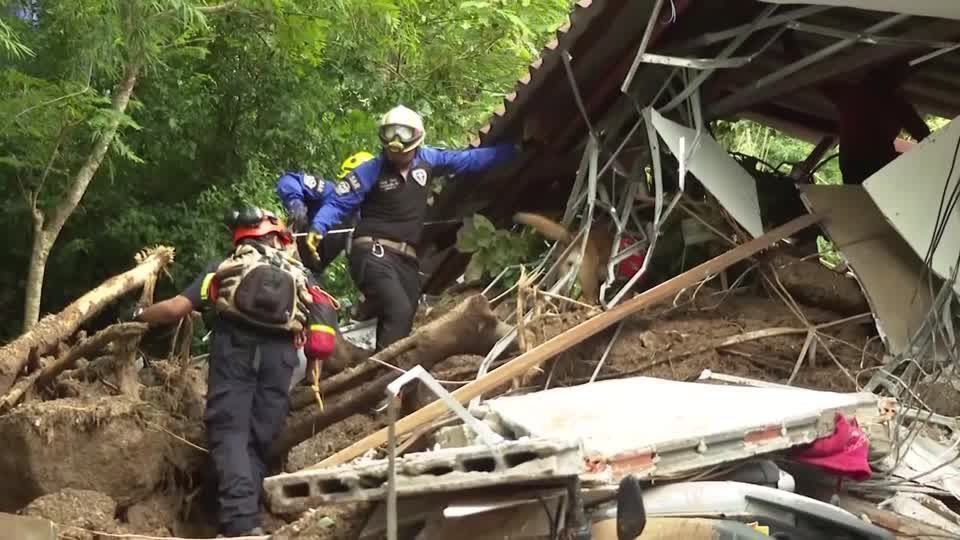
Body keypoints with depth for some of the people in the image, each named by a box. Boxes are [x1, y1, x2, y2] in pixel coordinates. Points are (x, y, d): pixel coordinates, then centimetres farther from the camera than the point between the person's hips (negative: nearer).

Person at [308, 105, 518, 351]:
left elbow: (469, 159, 16)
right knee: (399, 311, -26)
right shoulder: (371, 171, -6)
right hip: (374, 254, -6)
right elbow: (338, 203, -4)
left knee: (405, 319, 8)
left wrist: (510, 150, 18)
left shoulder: (427, 160, 6)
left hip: (407, 259, 6)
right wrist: (318, 229, -22)